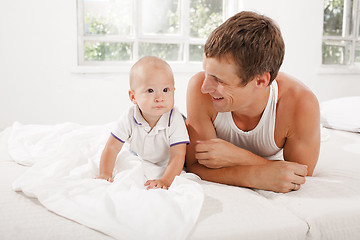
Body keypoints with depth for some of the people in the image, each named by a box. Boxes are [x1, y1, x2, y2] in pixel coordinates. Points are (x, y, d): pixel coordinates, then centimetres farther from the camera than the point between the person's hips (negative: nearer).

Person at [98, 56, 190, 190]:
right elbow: (112, 148, -28)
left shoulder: (174, 121, -41)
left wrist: (165, 180, -59)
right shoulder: (129, 118, -35)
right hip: (139, 159, 1)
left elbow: (177, 156, -43)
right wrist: (105, 174, -40)